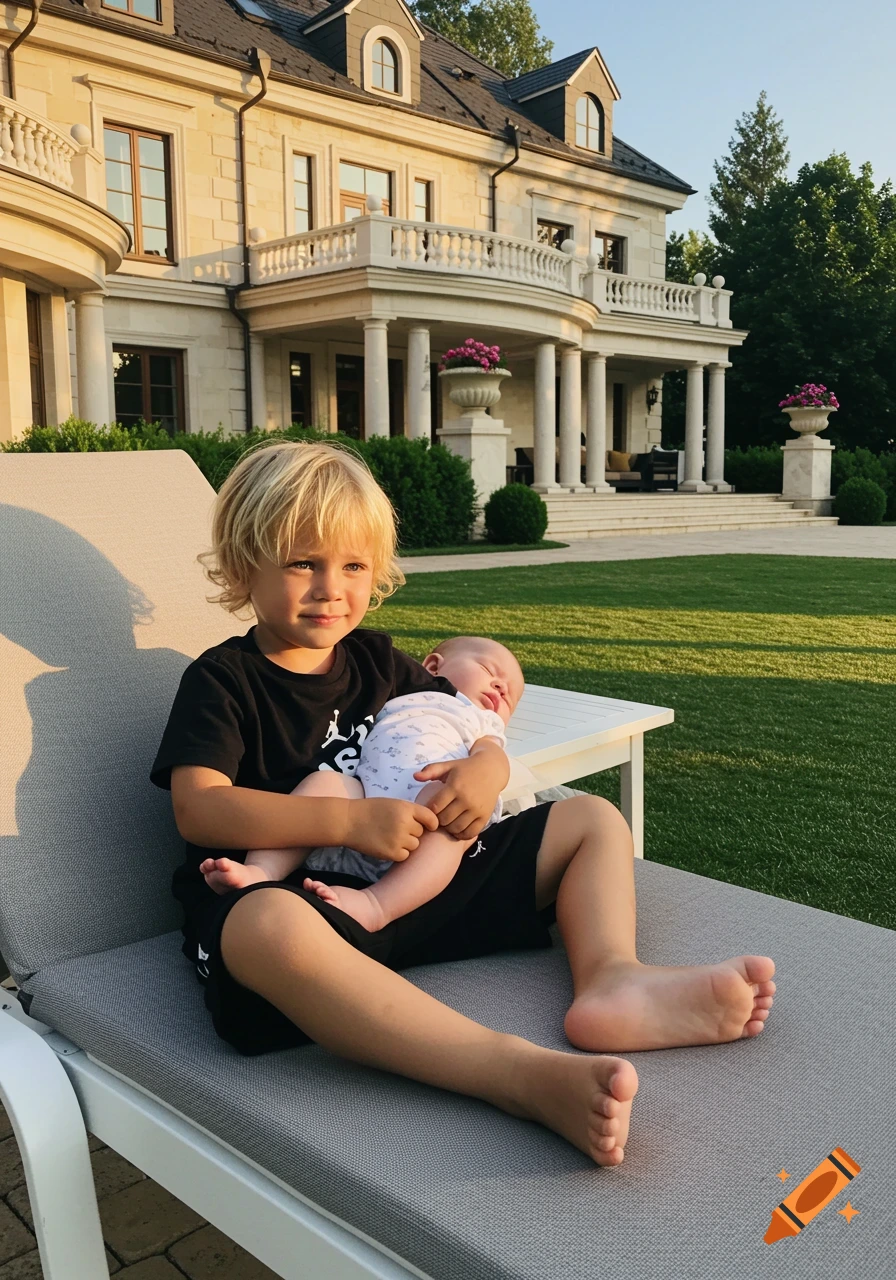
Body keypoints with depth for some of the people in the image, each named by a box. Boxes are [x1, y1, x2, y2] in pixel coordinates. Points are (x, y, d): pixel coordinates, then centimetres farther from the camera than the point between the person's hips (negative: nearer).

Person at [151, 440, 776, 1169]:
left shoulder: (376, 660, 15)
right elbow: (199, 810, -15)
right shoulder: (222, 680, -1)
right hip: (299, 896, -6)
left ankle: (611, 977, -25)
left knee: (593, 820, 6)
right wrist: (352, 821, -23)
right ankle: (521, 1074, -52)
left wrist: (487, 766, -6)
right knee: (269, 928, -44)